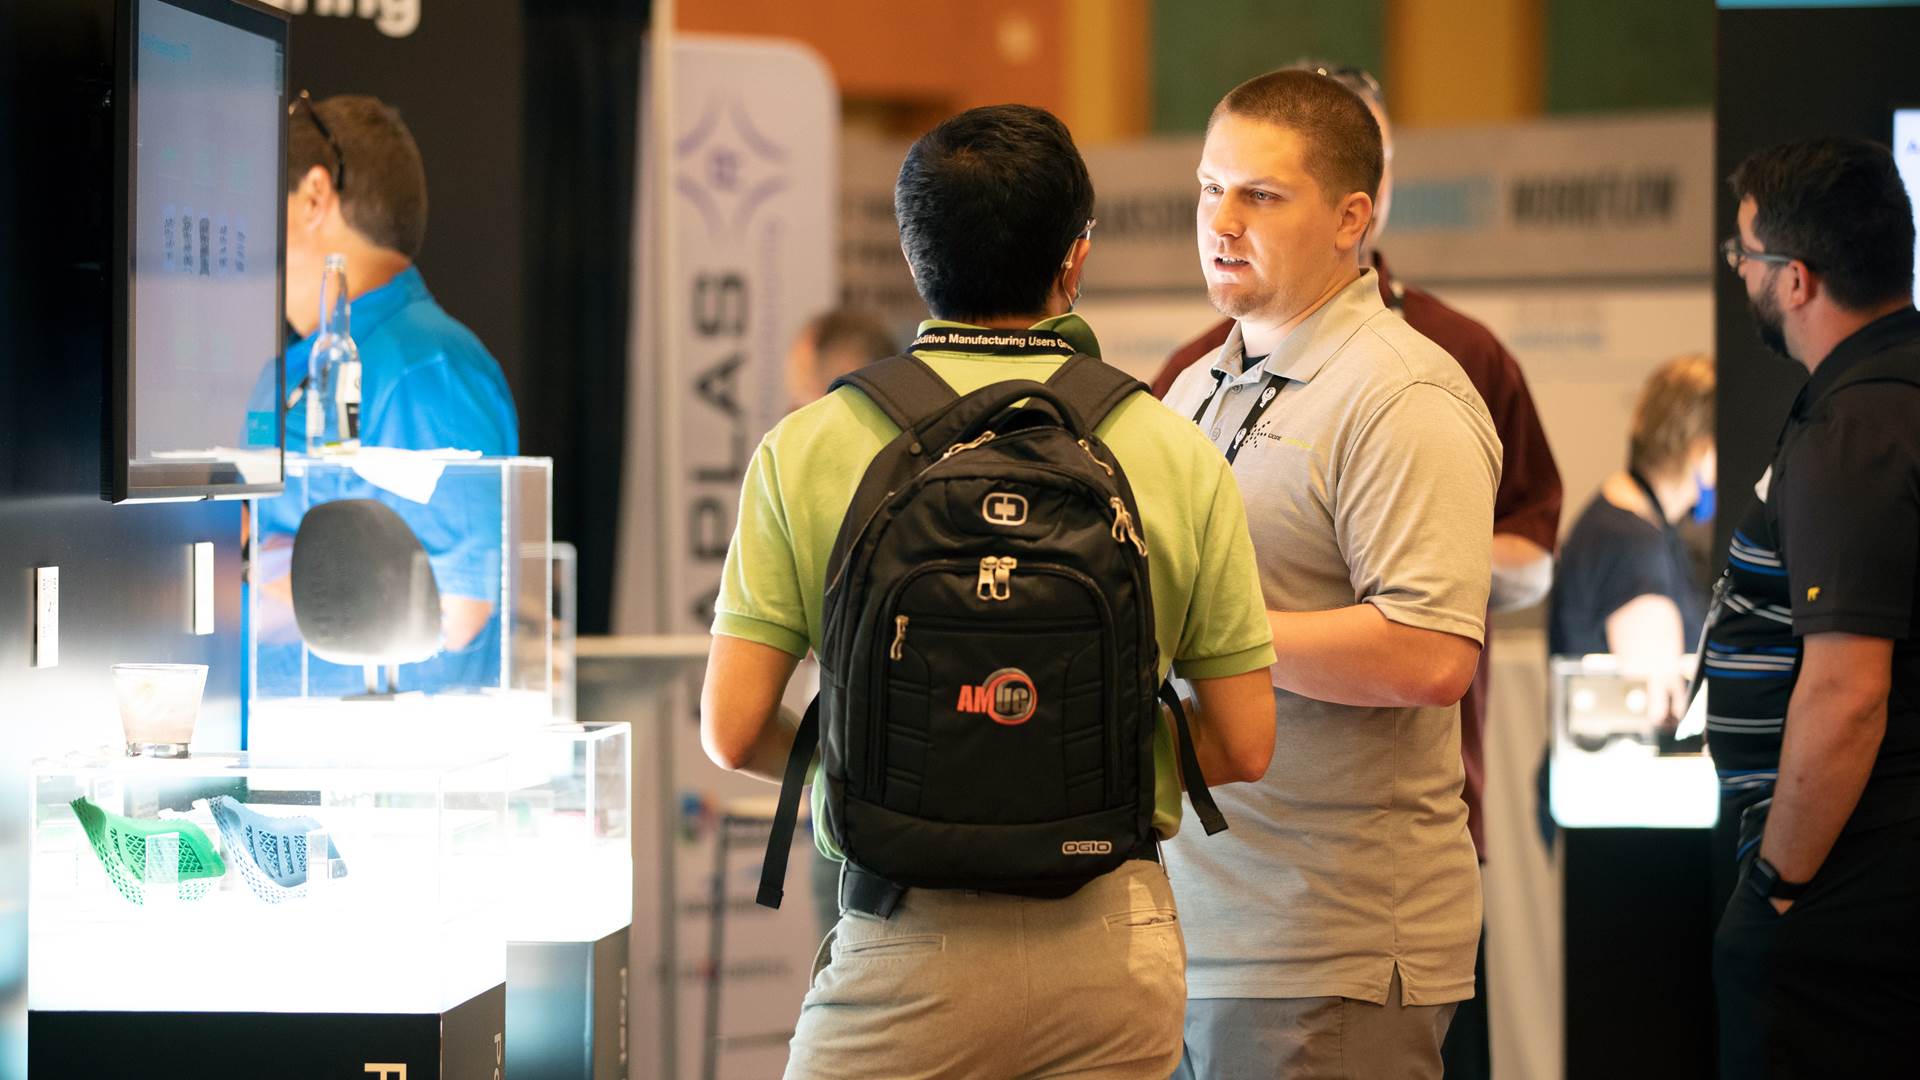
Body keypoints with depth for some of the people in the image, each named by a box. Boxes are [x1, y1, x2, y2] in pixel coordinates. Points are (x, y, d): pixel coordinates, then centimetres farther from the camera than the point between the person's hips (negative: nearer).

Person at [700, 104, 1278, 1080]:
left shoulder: (805, 451, -3)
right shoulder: (1176, 455, 1)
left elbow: (731, 730, -6)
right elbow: (1243, 746, 2)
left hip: (908, 941, -2)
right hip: (1114, 938, 2)